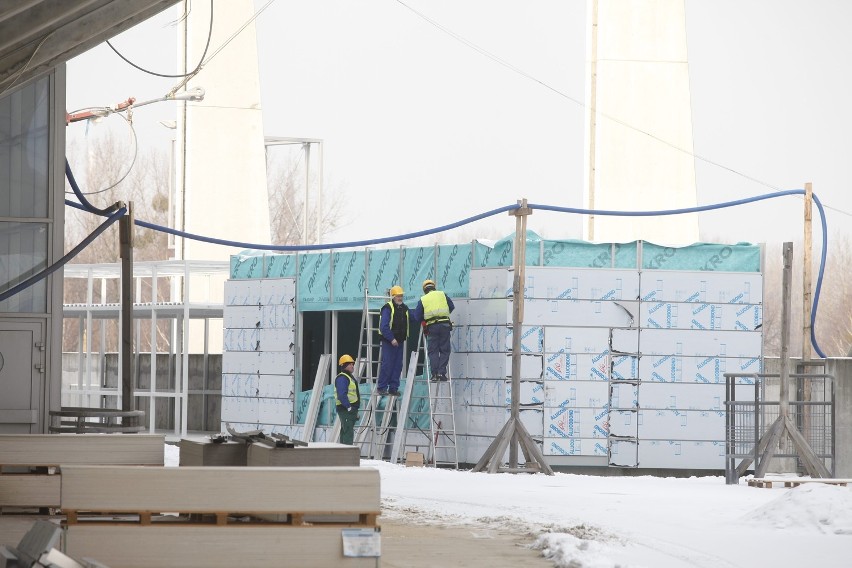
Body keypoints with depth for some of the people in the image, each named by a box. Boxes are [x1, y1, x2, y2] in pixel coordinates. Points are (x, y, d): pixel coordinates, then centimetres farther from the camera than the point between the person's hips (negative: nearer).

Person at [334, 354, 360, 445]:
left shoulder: (349, 377, 21)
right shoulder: (342, 378, -13)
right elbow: (342, 395, -24)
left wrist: (355, 411, 24)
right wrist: (349, 407, -26)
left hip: (351, 409, 11)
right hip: (345, 409, -11)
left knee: (345, 432, 13)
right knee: (348, 432, -15)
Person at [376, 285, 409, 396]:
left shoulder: (405, 308, 11)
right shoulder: (388, 309, -11)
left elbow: (408, 323, 21)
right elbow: (384, 326, -17)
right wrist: (392, 339, -20)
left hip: (400, 341, 7)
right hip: (388, 341, -7)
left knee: (398, 365, 6)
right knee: (387, 364, -9)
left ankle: (393, 388, 12)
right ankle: (382, 387, -3)